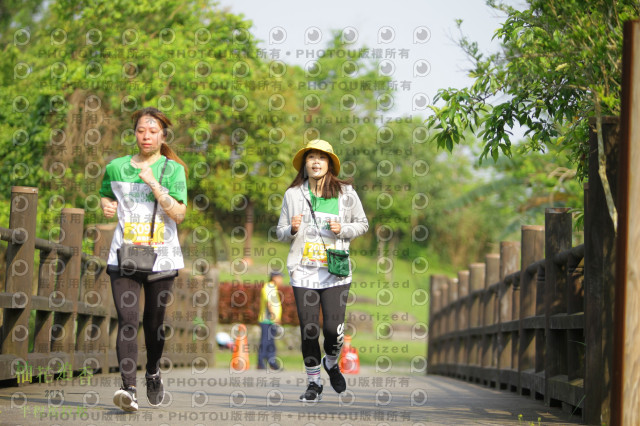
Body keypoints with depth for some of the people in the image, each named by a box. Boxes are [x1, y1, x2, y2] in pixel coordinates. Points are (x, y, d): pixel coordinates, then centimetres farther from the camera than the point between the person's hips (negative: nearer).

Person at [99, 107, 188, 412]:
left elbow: (179, 214, -8)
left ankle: (153, 372, 37)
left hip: (161, 257, 0)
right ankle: (128, 388, -23)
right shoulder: (116, 168, 8)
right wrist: (106, 206, 2)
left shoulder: (172, 170, 1)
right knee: (127, 320, -15)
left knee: (154, 321, 10)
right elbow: (105, 196, 26)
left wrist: (154, 184, -17)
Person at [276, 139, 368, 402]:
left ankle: (331, 363, 25)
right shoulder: (293, 194, 5)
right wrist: (292, 230, -12)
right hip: (304, 271, 1)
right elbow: (280, 233, 11)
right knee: (308, 330, -1)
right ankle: (313, 383, 16)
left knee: (333, 328, -9)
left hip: (335, 272, -1)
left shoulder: (345, 193, 3)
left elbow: (362, 224, 12)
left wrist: (342, 229, -8)